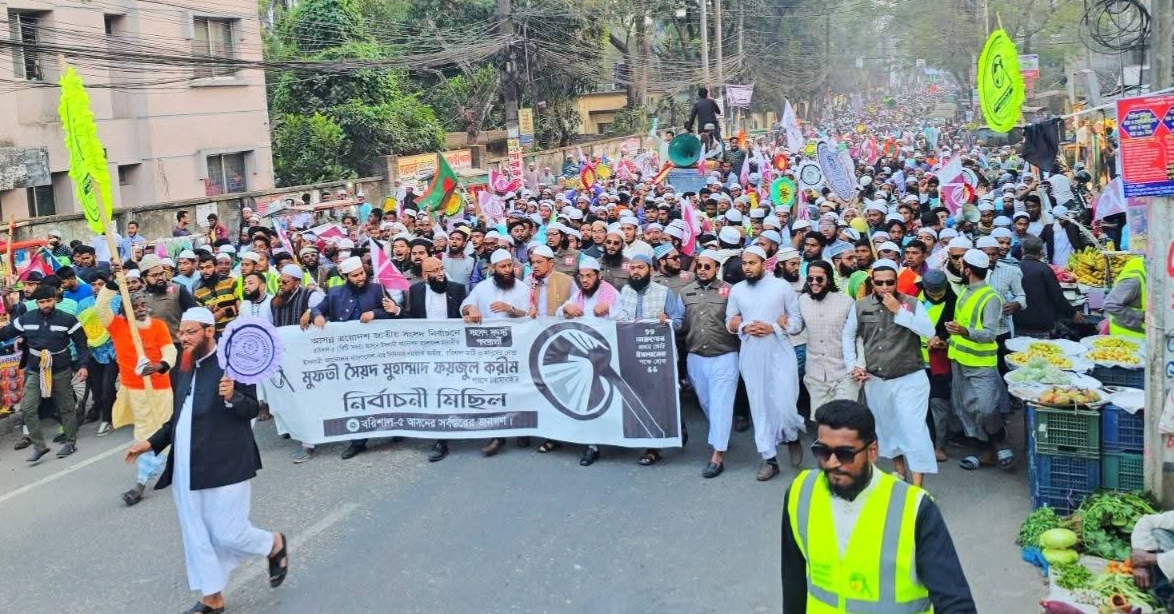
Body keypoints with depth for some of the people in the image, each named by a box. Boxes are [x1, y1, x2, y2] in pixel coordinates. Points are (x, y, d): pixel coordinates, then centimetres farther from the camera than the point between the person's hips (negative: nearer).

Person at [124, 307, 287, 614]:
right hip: (186, 467, 7)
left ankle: (275, 546, 28)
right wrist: (151, 443, 13)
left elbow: (252, 409, -10)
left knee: (228, 534, -2)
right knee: (195, 536, 11)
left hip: (225, 464, -7)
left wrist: (232, 397, -28)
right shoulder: (181, 369, 12)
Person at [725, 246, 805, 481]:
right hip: (751, 356, 3)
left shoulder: (782, 286, -2)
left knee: (784, 406, -7)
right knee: (760, 408, 6)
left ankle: (793, 437, 25)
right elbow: (729, 322, 10)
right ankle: (769, 459, 14)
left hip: (780, 353, -3)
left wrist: (773, 328, -15)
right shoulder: (736, 290, 7)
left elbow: (797, 321, -1)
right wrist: (744, 328, -10)